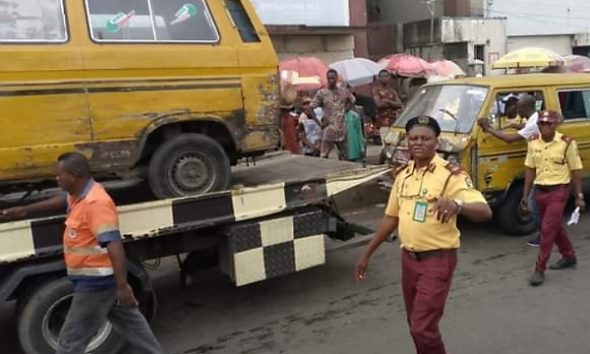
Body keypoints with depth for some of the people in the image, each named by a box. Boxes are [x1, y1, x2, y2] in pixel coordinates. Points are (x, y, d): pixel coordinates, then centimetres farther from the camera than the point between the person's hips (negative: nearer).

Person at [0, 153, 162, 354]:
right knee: (131, 323, 18)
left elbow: (114, 245, -31)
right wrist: (25, 210, 30)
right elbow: (62, 201, 31)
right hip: (98, 278, 10)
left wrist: (122, 285, -34)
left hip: (96, 281, -10)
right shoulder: (79, 194, 6)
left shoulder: (95, 202, -25)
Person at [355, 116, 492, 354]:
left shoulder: (450, 174, -14)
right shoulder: (403, 175, 6)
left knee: (423, 328, -6)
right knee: (416, 325, 18)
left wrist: (457, 204, -46)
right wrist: (367, 253, 14)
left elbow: (485, 212, -24)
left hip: (437, 259, -6)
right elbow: (391, 218, 14)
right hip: (408, 258, 7)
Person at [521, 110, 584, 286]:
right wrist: (525, 195, 7)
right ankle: (569, 257, 40)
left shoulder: (567, 143, -11)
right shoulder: (533, 143, 2)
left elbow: (576, 171, -5)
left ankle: (540, 269, -1)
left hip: (558, 192, -5)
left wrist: (579, 196, -5)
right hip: (540, 191, 5)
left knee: (547, 229, -8)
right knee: (555, 227, 19)